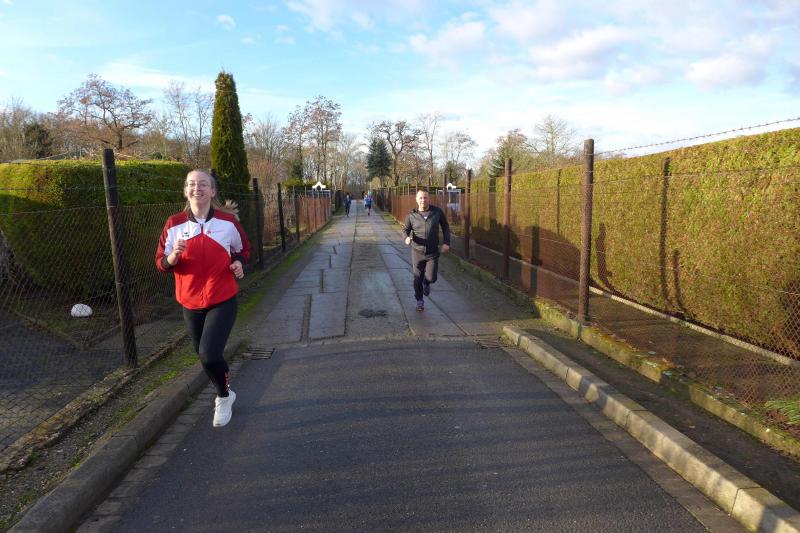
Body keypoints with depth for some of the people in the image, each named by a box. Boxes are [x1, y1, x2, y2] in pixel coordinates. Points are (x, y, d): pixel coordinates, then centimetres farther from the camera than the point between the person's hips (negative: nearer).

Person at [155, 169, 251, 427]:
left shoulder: (228, 222, -5)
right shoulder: (174, 224, -4)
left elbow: (244, 249, 13)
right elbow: (161, 263, 1)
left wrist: (239, 263, -8)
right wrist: (173, 256, -20)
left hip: (222, 301, -3)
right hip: (190, 303, 3)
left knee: (209, 355, -15)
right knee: (205, 355, 15)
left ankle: (224, 397, 16)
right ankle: (225, 394, 44)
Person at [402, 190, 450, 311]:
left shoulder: (437, 211, -8)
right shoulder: (411, 215, -8)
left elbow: (445, 226, 4)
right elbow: (406, 229, 4)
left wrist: (446, 242, -6)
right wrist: (407, 238, -19)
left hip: (433, 252, 0)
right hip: (417, 251, 0)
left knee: (431, 278, -4)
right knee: (418, 279, 6)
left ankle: (426, 283, 35)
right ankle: (419, 301, 29)